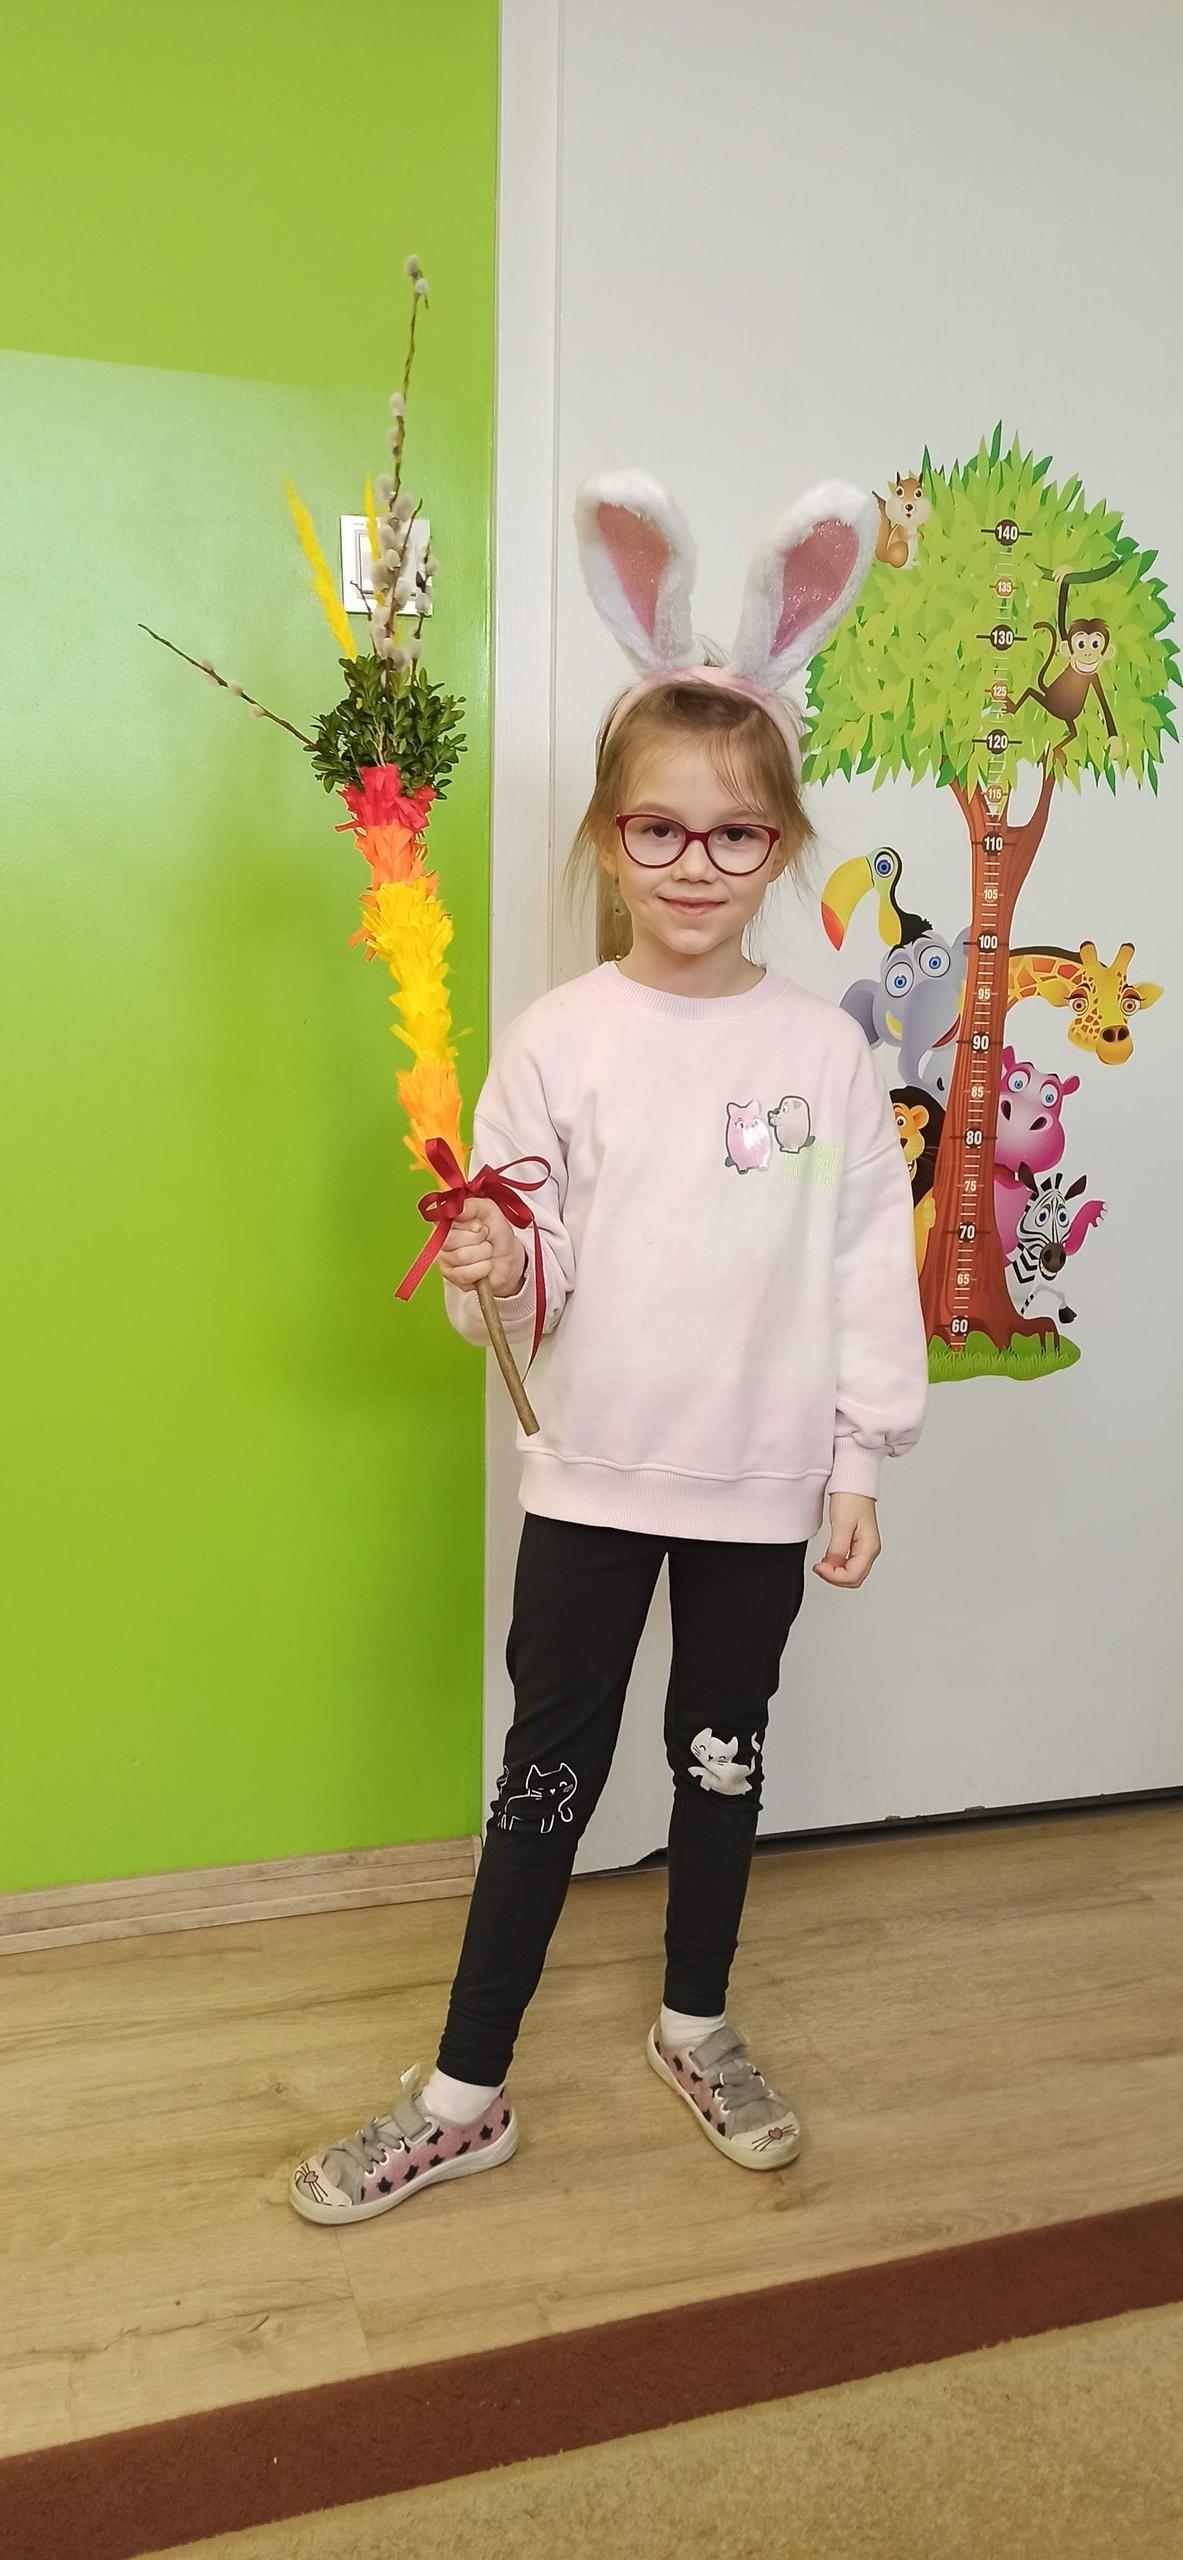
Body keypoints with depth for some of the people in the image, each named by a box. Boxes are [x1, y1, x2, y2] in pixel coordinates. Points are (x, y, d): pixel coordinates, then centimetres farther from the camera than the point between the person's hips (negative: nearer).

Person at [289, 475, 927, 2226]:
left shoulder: (823, 1050, -4)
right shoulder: (557, 1041, -7)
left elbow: (869, 1266, 0)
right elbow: (522, 1275, -3)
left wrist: (862, 1460, 0)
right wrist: (494, 1279, -25)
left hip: (762, 1480, 1)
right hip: (593, 1471, -1)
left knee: (725, 1755, 17)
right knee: (549, 1769, 9)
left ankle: (698, 2030, 41)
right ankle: (466, 2096, 26)